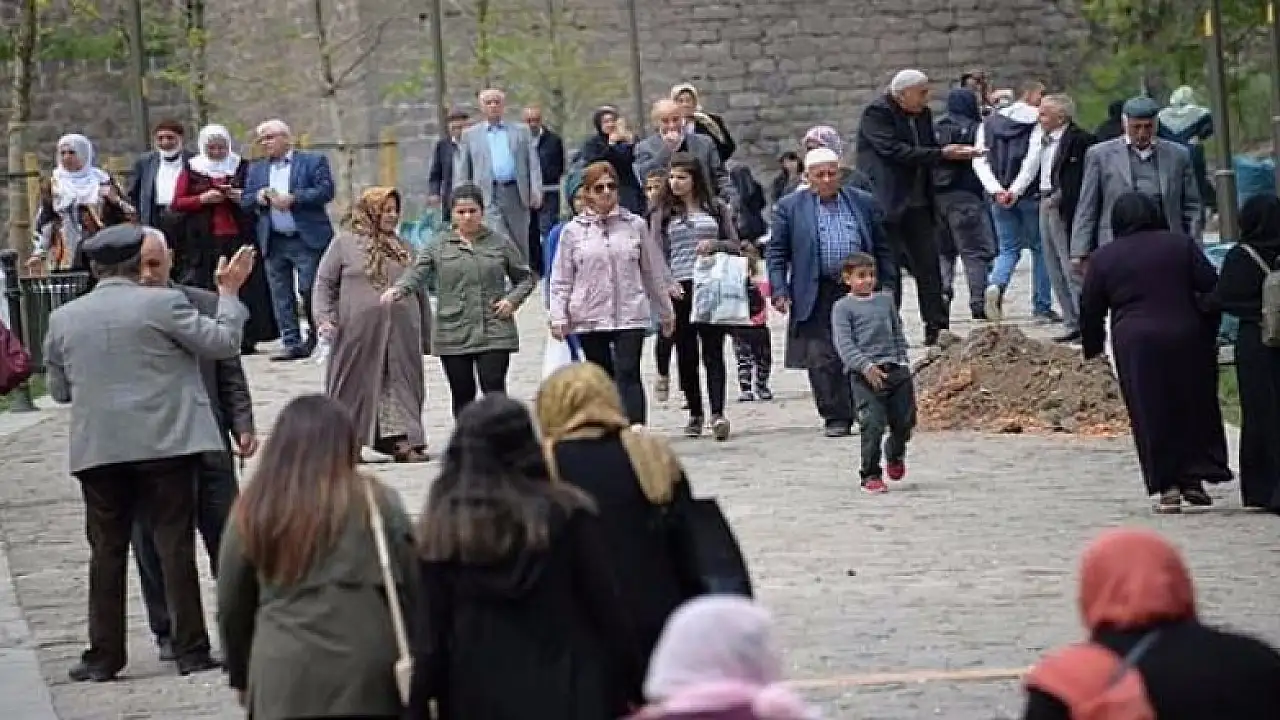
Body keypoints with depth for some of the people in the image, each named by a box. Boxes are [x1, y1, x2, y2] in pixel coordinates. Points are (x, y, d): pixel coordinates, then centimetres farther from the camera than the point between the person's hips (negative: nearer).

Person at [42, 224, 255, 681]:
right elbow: (223, 342, -3)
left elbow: (59, 390, 14)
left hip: (97, 451, 3)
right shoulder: (163, 303, -7)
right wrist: (228, 292, 10)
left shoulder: (63, 318, 5)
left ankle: (103, 656, 11)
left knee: (107, 551, 10)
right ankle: (190, 651, 3)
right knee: (175, 545, 2)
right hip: (164, 443, -3)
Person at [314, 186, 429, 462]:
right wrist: (325, 318, -10)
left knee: (401, 386, 2)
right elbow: (325, 282, 2)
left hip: (402, 333, 4)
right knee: (356, 386, 1)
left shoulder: (401, 247, 16)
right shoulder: (345, 243, 3)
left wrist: (425, 329, 18)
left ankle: (402, 441, 4)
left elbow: (418, 289, 20)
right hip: (359, 330, -4)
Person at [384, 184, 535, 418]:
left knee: (494, 391, -10)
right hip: (453, 335, 1)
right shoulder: (439, 248, 6)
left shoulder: (500, 244, 8)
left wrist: (513, 300, -3)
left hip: (494, 333, -1)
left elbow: (525, 277, 16)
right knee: (463, 396, 8)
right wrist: (397, 290, -28)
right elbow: (416, 274, -7)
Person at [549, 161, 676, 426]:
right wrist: (558, 317, -6)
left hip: (630, 315, -1)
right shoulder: (573, 231, 4)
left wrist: (666, 312, 17)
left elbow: (654, 272, 13)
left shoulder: (635, 225, 6)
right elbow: (561, 280, 5)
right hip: (589, 319, 1)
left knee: (628, 374, -14)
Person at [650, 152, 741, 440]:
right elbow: (655, 255, 4)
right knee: (686, 353, 5)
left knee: (713, 350, -10)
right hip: (679, 289, 1)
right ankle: (695, 413, 17)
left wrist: (715, 244, -9)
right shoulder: (662, 214, 10)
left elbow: (736, 246, 12)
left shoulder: (716, 209, 11)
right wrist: (667, 282, -13)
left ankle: (717, 414, -18)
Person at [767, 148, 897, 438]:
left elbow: (882, 249, 13)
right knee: (822, 359, -6)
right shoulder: (791, 207, 4)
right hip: (817, 297, -1)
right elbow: (776, 252, 5)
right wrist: (779, 291, -6)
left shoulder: (864, 203, 10)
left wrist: (887, 287, 6)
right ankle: (836, 417, 0)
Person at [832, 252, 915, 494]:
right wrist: (866, 366, -20)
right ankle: (870, 475, 0)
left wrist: (903, 361, 12)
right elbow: (844, 343, -9)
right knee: (873, 424, -13)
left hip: (895, 369, 5)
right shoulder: (843, 307, 0)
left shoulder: (886, 300, 16)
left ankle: (895, 454, 38)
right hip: (864, 374, -5)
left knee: (905, 420, 7)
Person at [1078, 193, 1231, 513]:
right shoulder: (1181, 245, 5)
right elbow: (1211, 288, 3)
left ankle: (1167, 487, 0)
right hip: (1186, 339, 1)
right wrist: (1209, 332, 13)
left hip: (1135, 343, -1)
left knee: (1151, 416, 3)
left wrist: (1092, 347, 20)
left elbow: (1090, 310, 7)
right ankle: (1194, 478, 13)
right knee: (1195, 407, 13)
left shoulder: (1103, 258, 4)